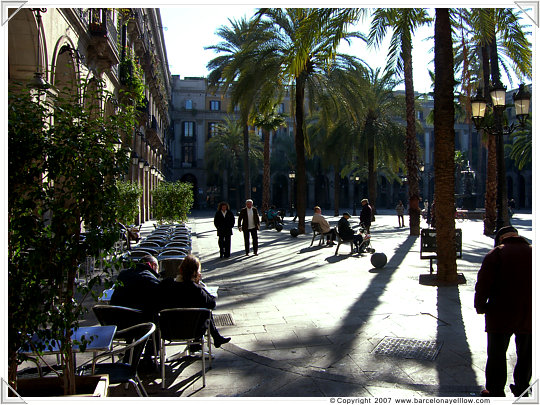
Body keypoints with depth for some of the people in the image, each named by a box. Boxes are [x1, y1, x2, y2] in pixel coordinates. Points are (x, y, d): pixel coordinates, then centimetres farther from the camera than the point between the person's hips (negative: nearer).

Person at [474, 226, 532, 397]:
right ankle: (521, 388, 32)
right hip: (529, 316, 4)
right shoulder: (533, 252, 4)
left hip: (501, 315, -4)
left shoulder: (496, 253, -8)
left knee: (497, 354, 8)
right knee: (526, 356, 20)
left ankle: (495, 391, 15)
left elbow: (483, 283, -14)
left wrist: (480, 306, -2)